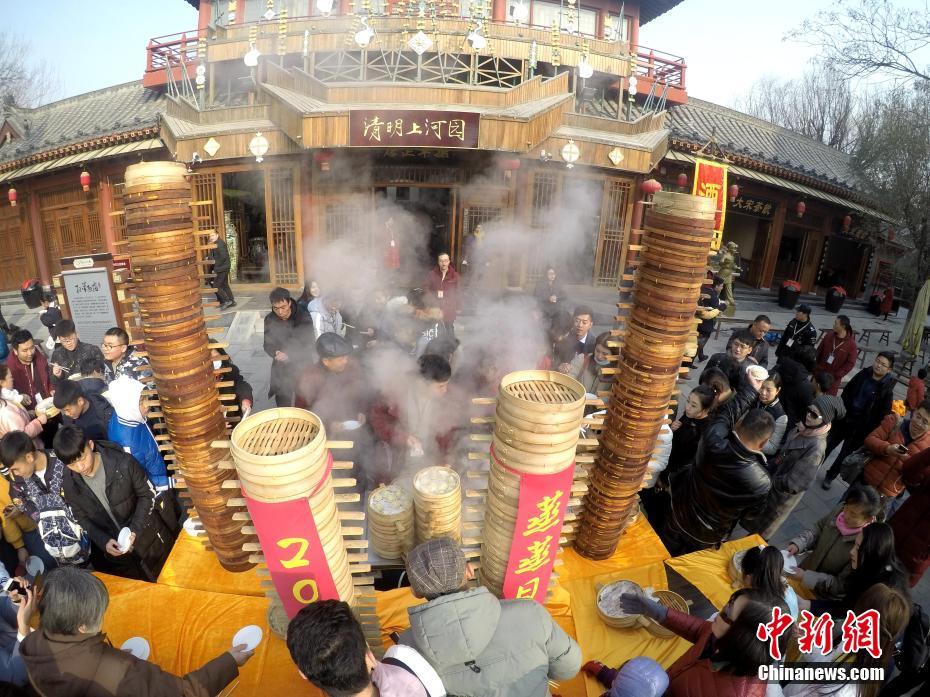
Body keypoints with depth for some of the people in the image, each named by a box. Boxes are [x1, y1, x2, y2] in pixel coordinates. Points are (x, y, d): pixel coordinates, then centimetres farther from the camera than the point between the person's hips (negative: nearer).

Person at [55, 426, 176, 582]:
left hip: (147, 539, -2)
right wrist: (103, 541, -15)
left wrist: (135, 530, -21)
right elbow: (82, 519, 0)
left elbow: (147, 494, -12)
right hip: (112, 549, 2)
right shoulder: (68, 484, -12)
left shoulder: (123, 463, -25)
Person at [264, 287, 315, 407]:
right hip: (281, 369, 3)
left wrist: (290, 356, -26)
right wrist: (276, 353, -19)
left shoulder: (304, 317, -14)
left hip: (302, 367, -3)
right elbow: (267, 344, 3)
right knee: (282, 406, 10)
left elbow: (309, 345, -14)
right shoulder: (269, 319, -5)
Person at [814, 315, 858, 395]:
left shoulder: (851, 344, -17)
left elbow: (850, 363, -15)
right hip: (820, 372, 4)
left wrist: (837, 375, -18)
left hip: (833, 377, -4)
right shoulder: (829, 335, -5)